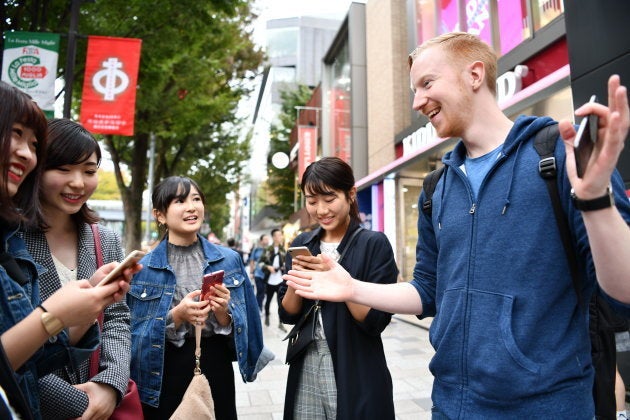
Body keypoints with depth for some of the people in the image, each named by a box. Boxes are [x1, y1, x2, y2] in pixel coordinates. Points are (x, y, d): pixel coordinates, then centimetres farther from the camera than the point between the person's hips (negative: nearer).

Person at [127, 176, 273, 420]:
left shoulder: (229, 260, -1)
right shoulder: (143, 268, -5)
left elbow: (244, 327, 2)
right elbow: (134, 335, -5)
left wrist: (223, 313, -17)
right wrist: (176, 316, -20)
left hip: (217, 370, 2)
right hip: (163, 376, -1)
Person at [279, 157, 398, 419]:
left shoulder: (374, 244, -11)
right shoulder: (301, 244, 3)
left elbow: (375, 322, -14)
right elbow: (288, 316, 3)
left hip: (357, 375, -4)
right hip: (306, 370, 4)